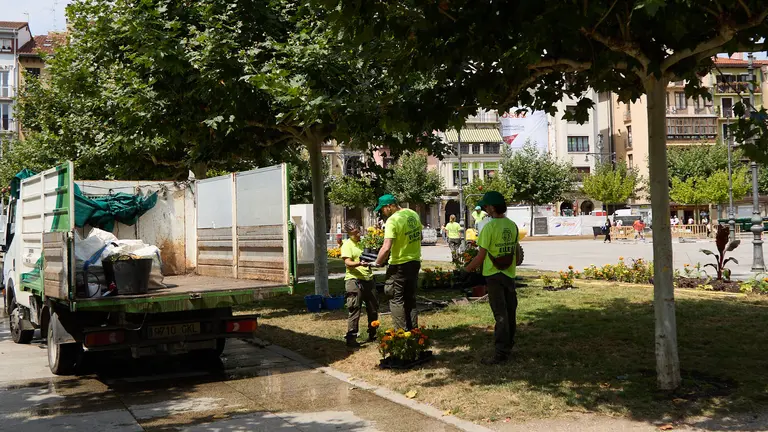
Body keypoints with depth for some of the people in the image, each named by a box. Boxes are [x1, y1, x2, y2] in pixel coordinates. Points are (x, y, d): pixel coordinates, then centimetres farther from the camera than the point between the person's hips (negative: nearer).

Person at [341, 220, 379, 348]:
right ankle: (351, 338, -2)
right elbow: (348, 262, -14)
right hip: (354, 280, -7)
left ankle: (372, 335, 26)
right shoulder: (347, 245, -3)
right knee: (354, 310, -7)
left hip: (368, 279, 7)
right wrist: (359, 264, -32)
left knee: (373, 309, 12)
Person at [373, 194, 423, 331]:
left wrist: (377, 263, -13)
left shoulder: (393, 220, -21)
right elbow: (419, 236, 17)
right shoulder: (413, 214, 4)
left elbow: (386, 248, -26)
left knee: (396, 300, 3)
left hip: (399, 265, -8)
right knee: (411, 299, 17)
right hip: (415, 262, 8)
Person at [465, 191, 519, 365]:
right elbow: (514, 251, 11)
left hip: (493, 274, -6)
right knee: (510, 312, 15)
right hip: (509, 274, 6)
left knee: (500, 314, -3)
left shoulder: (490, 227, -17)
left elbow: (481, 256, -16)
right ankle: (508, 346, 28)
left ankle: (501, 353, -1)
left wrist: (467, 269, -3)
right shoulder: (512, 226, 3)